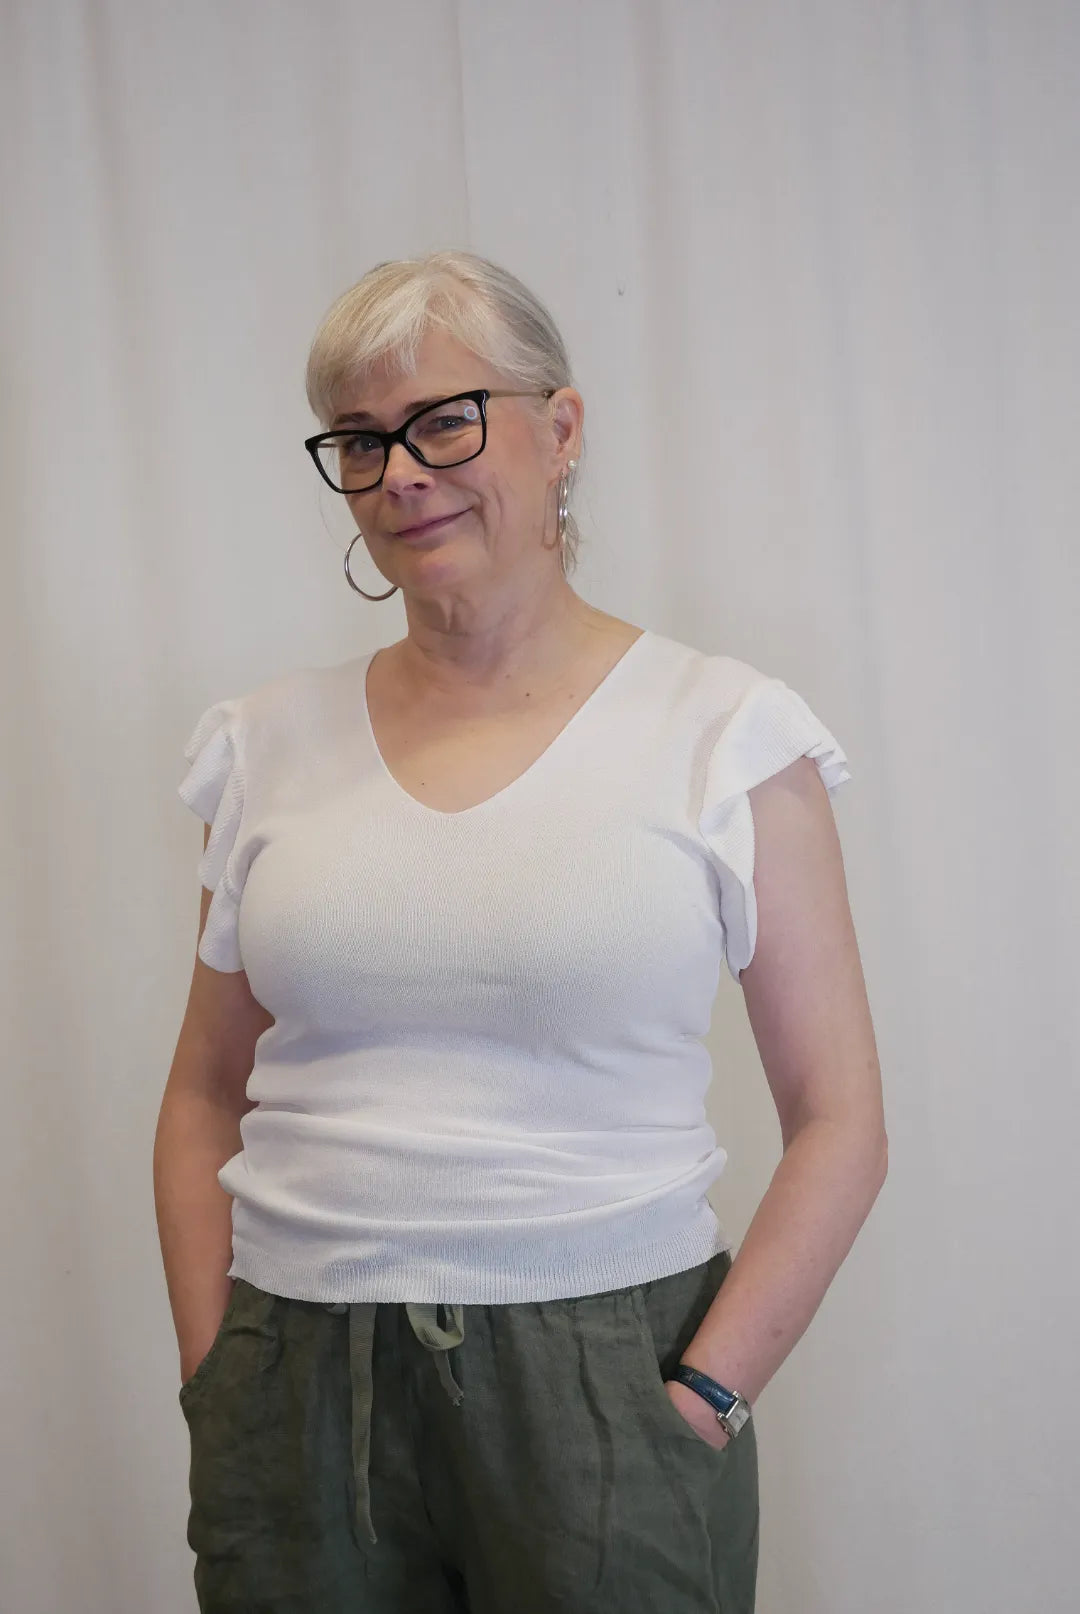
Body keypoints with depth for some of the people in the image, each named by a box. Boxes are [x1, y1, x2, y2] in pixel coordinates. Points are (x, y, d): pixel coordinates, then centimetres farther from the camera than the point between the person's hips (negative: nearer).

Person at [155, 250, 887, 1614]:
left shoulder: (726, 732, -4)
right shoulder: (272, 744, 6)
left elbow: (838, 1124, -3)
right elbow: (204, 1098, 11)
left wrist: (704, 1397, -10)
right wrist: (213, 1382, 2)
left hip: (605, 1380, -2)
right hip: (297, 1386, 3)